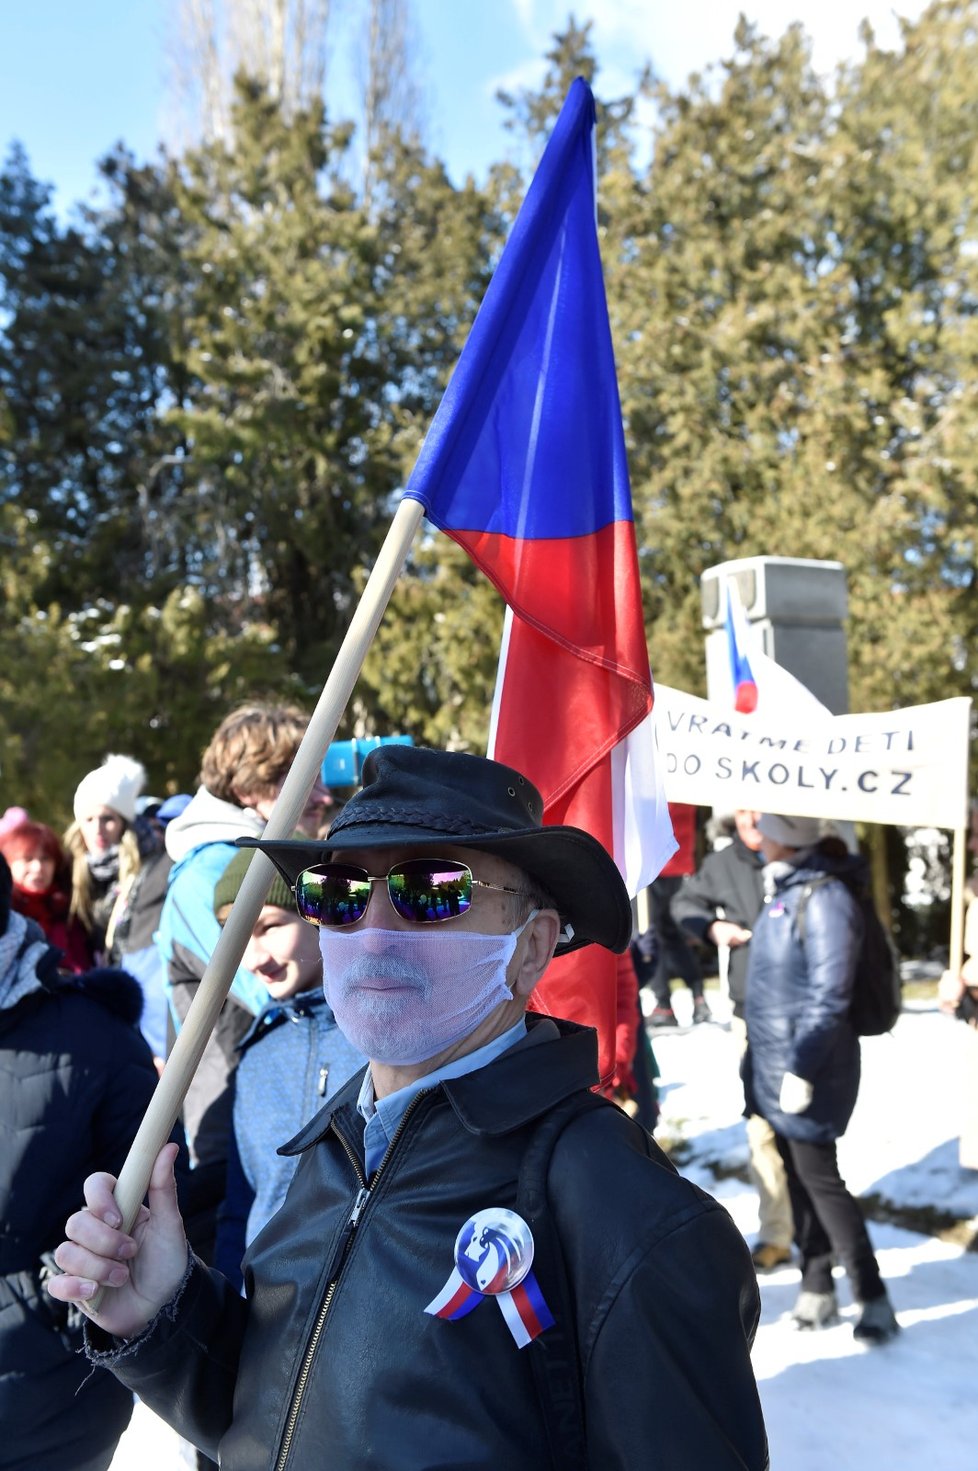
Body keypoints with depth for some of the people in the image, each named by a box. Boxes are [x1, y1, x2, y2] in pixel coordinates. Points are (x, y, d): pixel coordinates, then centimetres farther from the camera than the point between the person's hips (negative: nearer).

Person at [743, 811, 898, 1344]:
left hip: (806, 1065, -9)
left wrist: (801, 1068, -22)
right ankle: (817, 1286, 27)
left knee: (819, 1178, -1)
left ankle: (872, 1297, 13)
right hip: (775, 1060, 9)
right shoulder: (782, 890, 9)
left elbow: (827, 997, -21)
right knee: (798, 1177, 15)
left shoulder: (823, 897, -19)